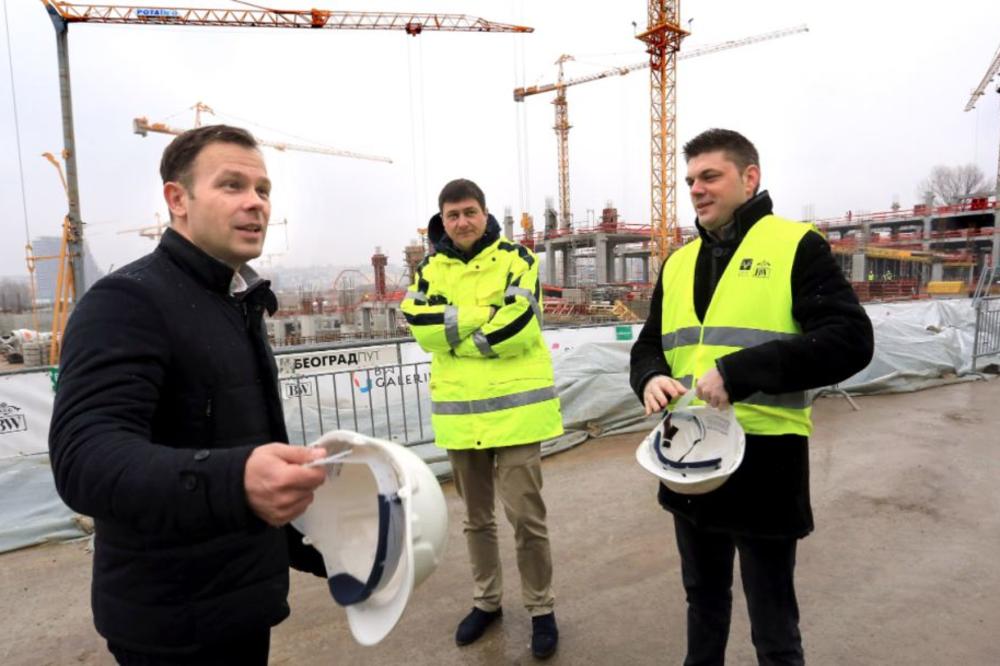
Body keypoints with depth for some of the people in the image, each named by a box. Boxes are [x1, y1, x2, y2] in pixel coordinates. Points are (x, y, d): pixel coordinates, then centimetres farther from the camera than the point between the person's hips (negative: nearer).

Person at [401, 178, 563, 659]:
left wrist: (452, 327, -11)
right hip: (459, 413, 4)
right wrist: (489, 315, -17)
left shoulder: (516, 258, -4)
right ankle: (486, 601, 36)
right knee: (476, 517, 17)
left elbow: (518, 328, -18)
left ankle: (541, 609, 23)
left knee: (526, 516, 2)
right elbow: (420, 325, -11)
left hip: (514, 408, -4)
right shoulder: (429, 269, 7)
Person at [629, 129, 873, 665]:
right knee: (703, 599, 24)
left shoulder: (795, 245, -6)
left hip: (764, 459, -5)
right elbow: (650, 344, 15)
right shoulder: (678, 263, 11)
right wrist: (651, 379, -9)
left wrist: (740, 371, -26)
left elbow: (851, 340, -16)